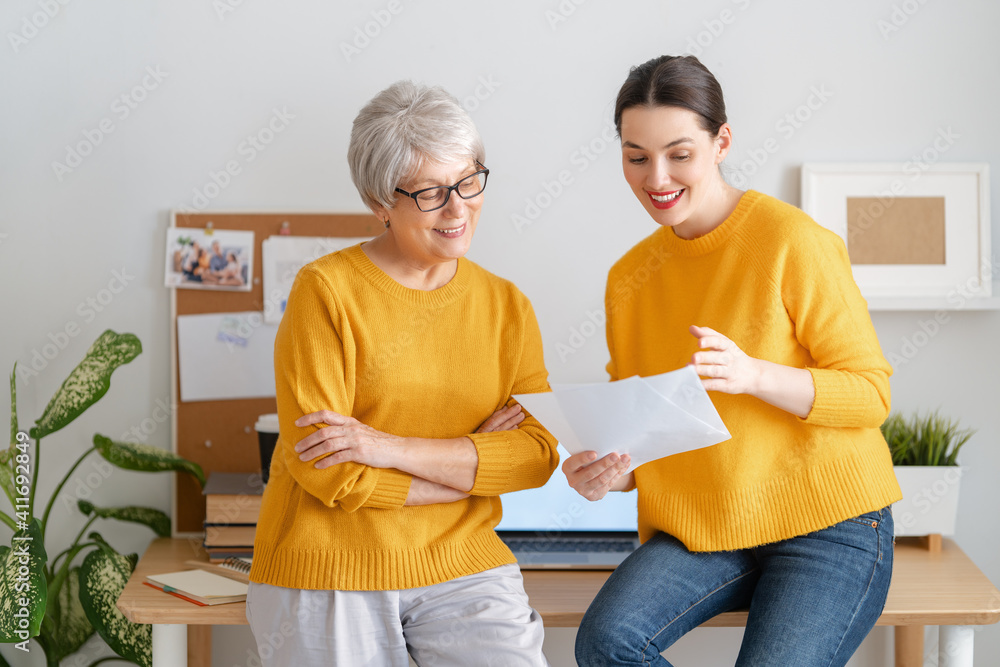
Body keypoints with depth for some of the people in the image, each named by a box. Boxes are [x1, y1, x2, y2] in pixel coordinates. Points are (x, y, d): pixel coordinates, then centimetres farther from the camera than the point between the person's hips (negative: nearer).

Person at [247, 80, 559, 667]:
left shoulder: (507, 306, 7)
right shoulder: (327, 290, -7)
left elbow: (538, 453, -5)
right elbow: (324, 469, -13)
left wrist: (395, 449, -17)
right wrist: (474, 459, -8)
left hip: (460, 562, 3)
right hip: (328, 571, -3)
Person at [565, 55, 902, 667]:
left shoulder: (793, 242, -10)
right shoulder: (629, 277, 7)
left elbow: (872, 393, -10)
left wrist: (753, 374, -26)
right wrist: (606, 472, -10)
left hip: (827, 525, -4)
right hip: (699, 531, 4)